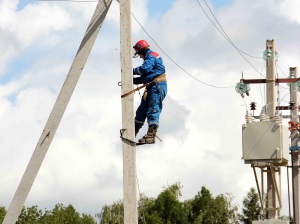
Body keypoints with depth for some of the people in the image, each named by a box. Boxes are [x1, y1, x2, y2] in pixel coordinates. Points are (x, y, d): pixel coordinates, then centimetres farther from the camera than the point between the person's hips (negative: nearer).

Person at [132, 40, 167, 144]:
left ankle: (151, 136, -23)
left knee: (153, 110, -17)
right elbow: (144, 78, 25)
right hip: (151, 87, 10)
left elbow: (145, 68, -22)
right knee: (141, 110, 13)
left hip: (157, 86, -10)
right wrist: (133, 80, 13)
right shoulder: (149, 57, 26)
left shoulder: (151, 56, -5)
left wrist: (133, 71, -8)